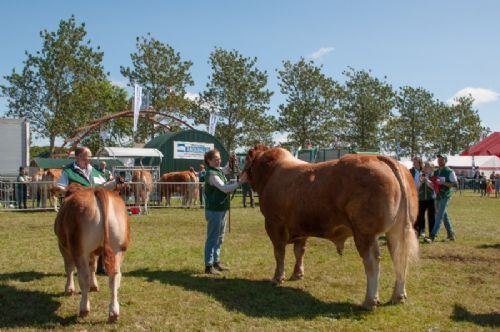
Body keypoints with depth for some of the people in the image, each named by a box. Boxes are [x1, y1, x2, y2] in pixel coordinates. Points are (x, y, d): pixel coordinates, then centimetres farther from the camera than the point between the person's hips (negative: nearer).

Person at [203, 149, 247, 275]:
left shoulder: (219, 170, 10)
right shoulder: (211, 174, -19)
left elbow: (227, 170, 29)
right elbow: (225, 188, -27)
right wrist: (240, 182, -32)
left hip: (221, 209, 10)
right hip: (214, 210, -10)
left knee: (219, 238, 17)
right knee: (212, 238, -5)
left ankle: (216, 262, 27)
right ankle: (209, 266, 1)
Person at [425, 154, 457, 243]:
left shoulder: (450, 172, -6)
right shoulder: (436, 172, 14)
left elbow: (454, 184, -11)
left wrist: (443, 183, -20)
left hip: (445, 196, -7)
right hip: (438, 196, 7)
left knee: (439, 216, -11)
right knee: (444, 216, 13)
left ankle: (432, 236, -17)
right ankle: (451, 234, 24)